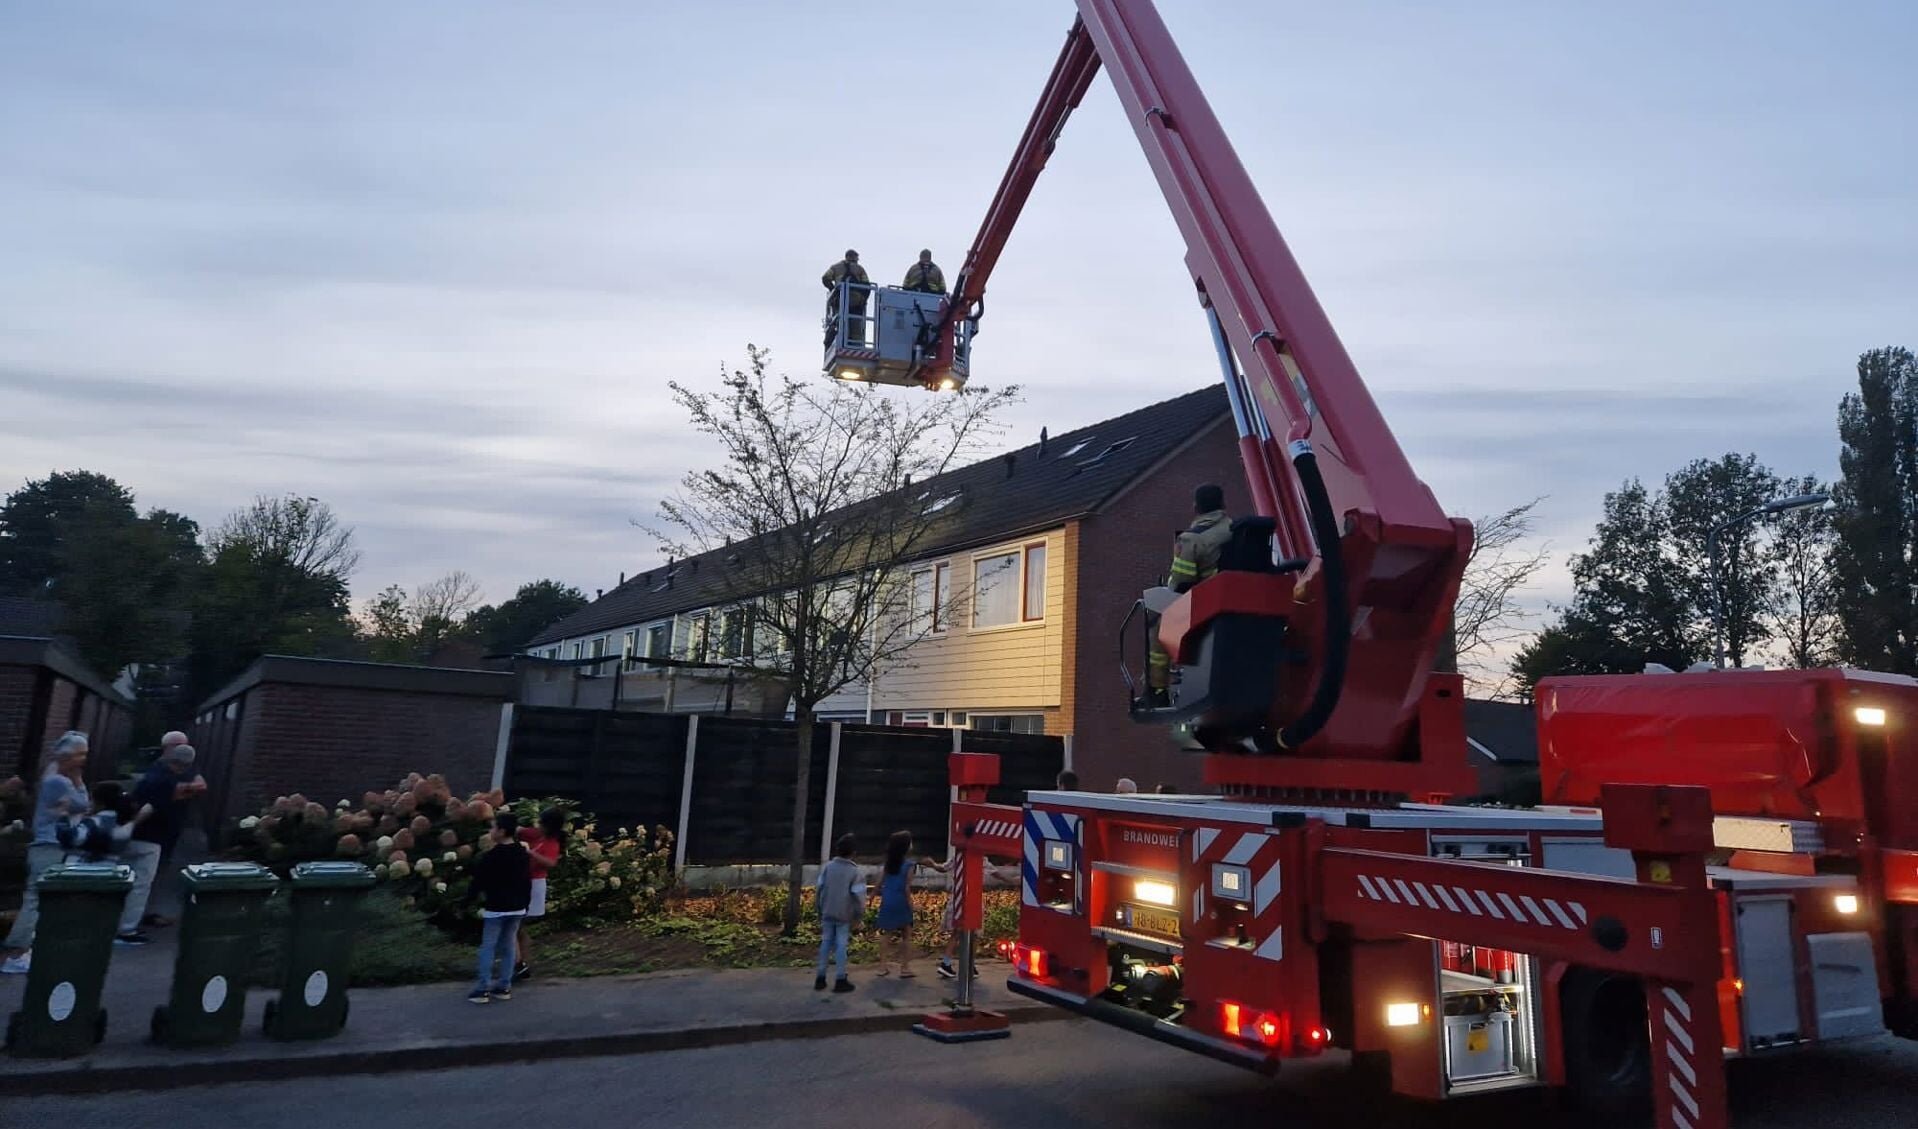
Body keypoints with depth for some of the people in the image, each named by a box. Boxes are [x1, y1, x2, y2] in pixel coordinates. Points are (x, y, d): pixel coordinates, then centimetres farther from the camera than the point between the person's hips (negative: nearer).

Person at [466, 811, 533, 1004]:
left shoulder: (491, 856, -15)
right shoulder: (523, 854, 5)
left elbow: (478, 881, -9)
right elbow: (527, 881, 12)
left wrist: (468, 900, 5)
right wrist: (525, 903, 20)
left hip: (496, 908, -6)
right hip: (517, 908, 6)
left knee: (488, 948, 2)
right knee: (508, 947, 12)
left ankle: (483, 989, 2)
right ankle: (504, 987, 14)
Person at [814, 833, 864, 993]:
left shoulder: (827, 866, -1)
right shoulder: (855, 872, -12)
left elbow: (820, 889, 4)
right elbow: (859, 897, -12)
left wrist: (820, 911, 15)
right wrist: (859, 917, -1)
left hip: (827, 913, 4)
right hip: (844, 915, -3)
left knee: (826, 942, 13)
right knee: (841, 945, 4)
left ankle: (820, 978, 15)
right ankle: (840, 980, 8)